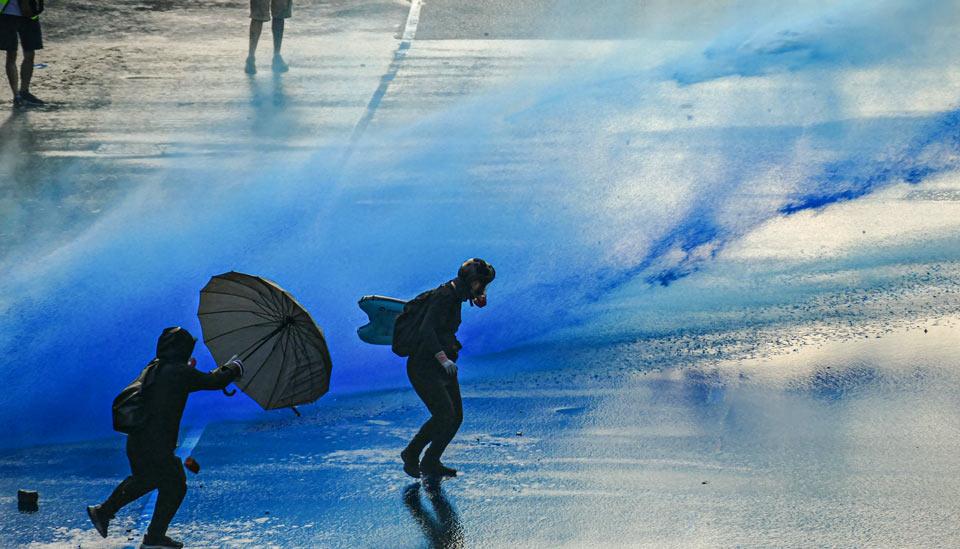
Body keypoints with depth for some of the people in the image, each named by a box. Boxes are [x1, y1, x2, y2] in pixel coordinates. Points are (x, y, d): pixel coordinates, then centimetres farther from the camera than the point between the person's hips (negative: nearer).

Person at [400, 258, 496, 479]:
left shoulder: (455, 297, 13)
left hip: (442, 367, 10)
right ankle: (411, 454, -2)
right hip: (423, 367, -10)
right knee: (444, 414, -19)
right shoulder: (444, 297, -17)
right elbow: (426, 330, -30)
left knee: (456, 416, 2)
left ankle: (431, 463, 12)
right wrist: (443, 358, -38)